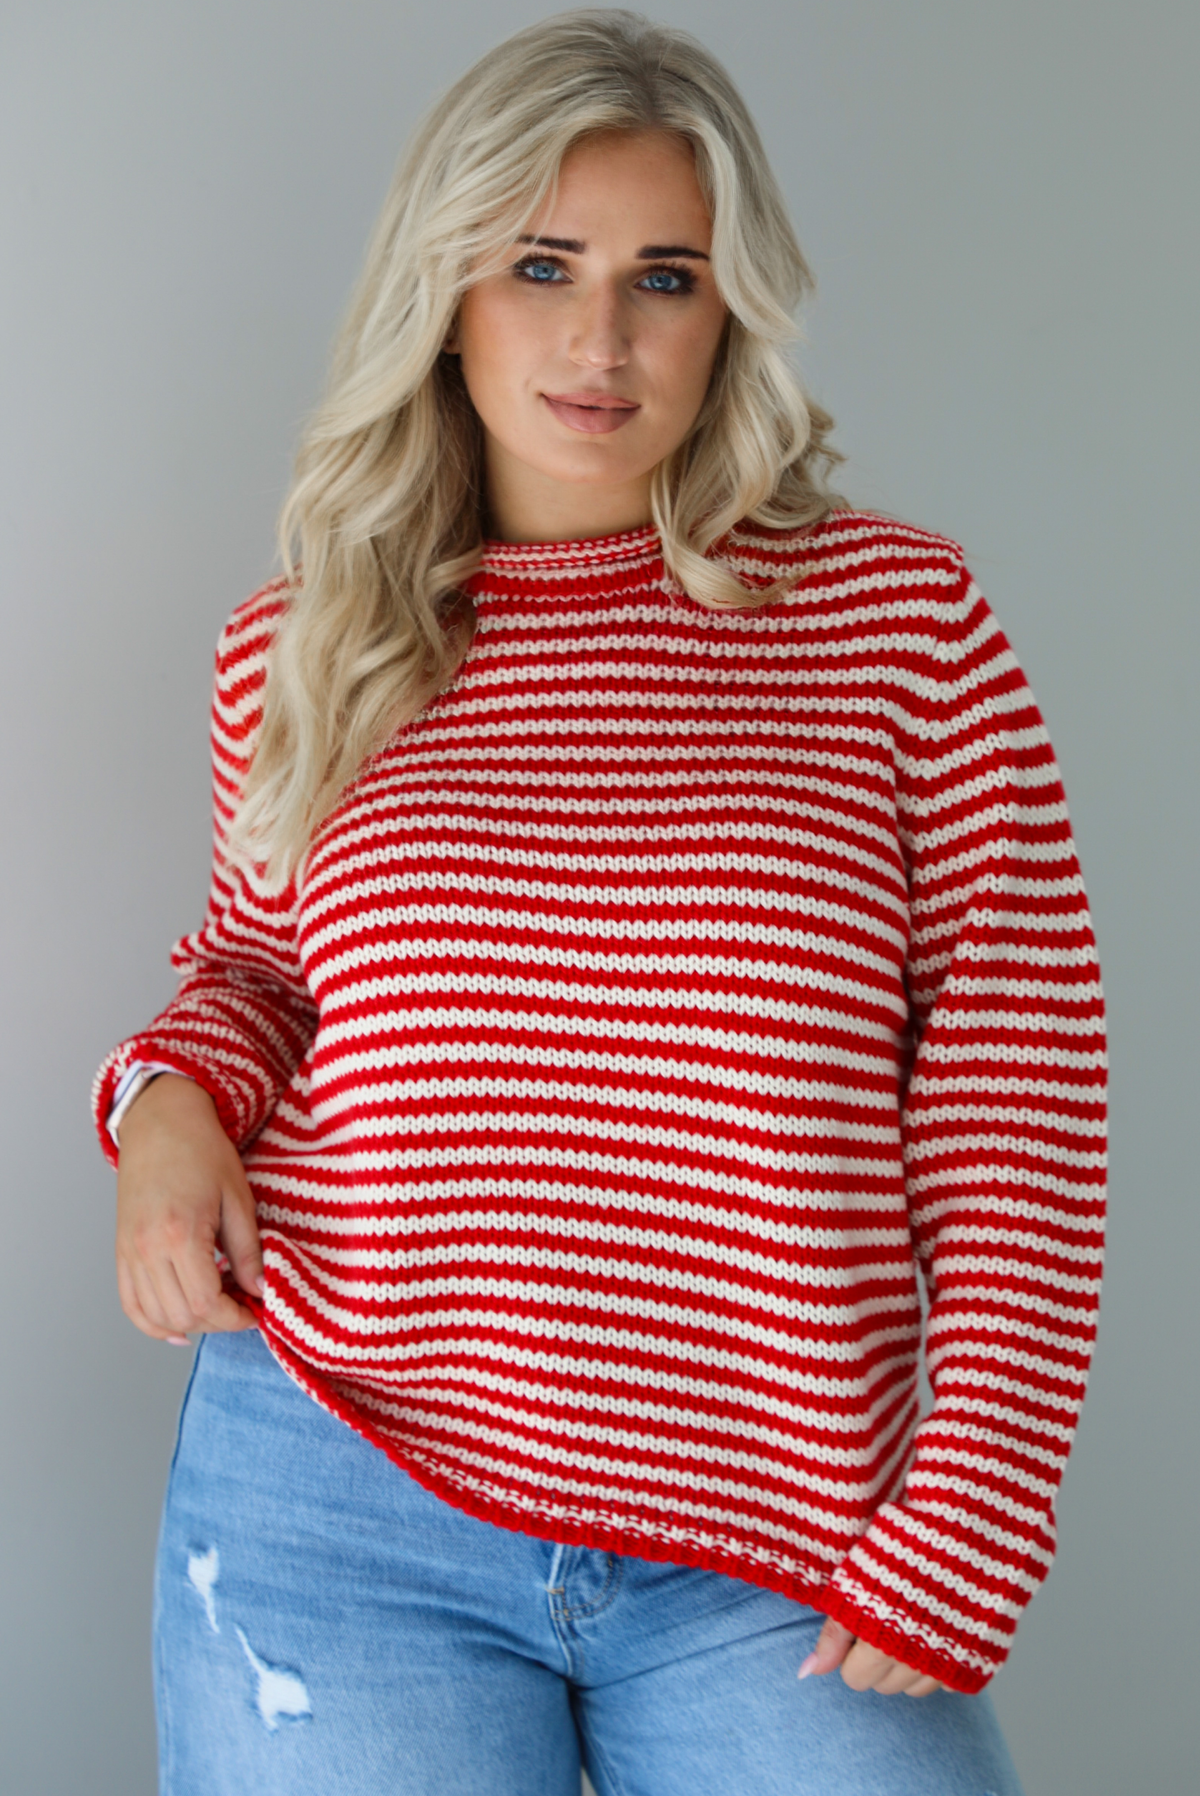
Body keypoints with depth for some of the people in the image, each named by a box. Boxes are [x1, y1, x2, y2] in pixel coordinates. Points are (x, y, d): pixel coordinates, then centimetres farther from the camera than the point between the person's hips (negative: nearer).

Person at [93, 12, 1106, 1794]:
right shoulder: (296, 650, 5)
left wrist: (954, 1550, -5)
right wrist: (170, 1097, 0)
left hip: (774, 1567, -1)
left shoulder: (898, 616, -2)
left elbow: (1024, 1103, -2)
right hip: (337, 1505, 2)